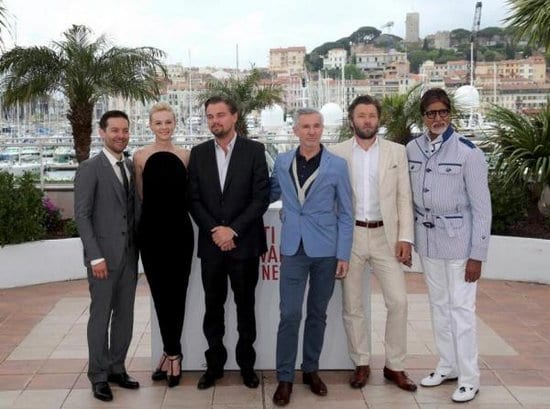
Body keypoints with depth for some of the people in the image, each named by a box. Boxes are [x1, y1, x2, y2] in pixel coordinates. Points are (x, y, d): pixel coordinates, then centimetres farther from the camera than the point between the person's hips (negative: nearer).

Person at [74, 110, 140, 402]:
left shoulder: (131, 167, 10)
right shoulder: (90, 169, -7)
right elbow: (81, 215, -11)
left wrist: (138, 248, 5)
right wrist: (96, 256, -16)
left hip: (130, 254, 6)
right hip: (104, 254, -6)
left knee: (125, 315, 11)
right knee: (101, 315, 3)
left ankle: (117, 369, 24)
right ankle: (98, 376, 15)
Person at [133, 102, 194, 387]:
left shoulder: (185, 156, 3)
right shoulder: (140, 157, 0)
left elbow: (189, 195, 10)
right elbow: (141, 196, 8)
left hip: (179, 231, 0)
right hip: (151, 232, 0)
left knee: (176, 293, 7)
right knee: (160, 293, 8)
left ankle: (170, 352, 21)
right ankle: (172, 353, 22)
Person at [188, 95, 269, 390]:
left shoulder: (254, 150, -2)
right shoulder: (198, 153, 6)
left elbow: (261, 197, -7)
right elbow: (194, 199, 3)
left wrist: (233, 230, -13)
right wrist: (215, 230, -10)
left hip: (244, 243, -2)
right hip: (211, 244, 2)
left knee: (245, 305, 9)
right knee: (213, 306, 10)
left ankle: (247, 364, 21)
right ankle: (214, 364, 22)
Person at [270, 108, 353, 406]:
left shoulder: (337, 165, -2)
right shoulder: (282, 162, 4)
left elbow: (345, 214, 0)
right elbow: (270, 194, 20)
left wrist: (343, 255, -3)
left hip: (325, 250, 0)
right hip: (293, 249, 1)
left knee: (317, 314, 11)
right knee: (289, 314, -3)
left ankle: (311, 370, 26)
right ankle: (285, 378, 9)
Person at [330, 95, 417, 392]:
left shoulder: (397, 152, 4)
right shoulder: (337, 153, 1)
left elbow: (404, 198, 3)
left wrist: (405, 237, -5)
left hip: (385, 235, 1)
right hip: (349, 235, 0)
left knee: (398, 301, -3)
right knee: (352, 305, 7)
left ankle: (395, 366, 13)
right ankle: (361, 364, 22)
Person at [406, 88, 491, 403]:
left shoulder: (468, 152, -14)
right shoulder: (412, 149, 1)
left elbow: (482, 206, -12)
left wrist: (477, 254, -13)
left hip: (458, 239, -5)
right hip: (427, 238, 5)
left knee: (461, 308, 0)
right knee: (439, 305, 15)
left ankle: (469, 378, 12)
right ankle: (448, 366, 30)